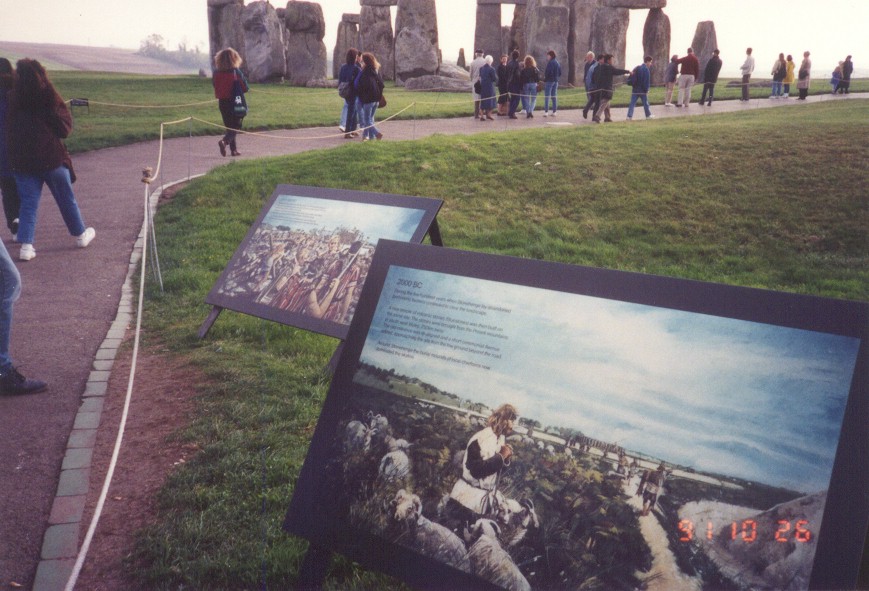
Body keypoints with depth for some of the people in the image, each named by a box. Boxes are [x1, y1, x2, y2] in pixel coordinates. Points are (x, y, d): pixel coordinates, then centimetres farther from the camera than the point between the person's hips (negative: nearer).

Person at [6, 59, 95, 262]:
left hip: (21, 161, 2)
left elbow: (9, 133, 11)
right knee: (67, 200, 14)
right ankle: (81, 235, 29)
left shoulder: (12, 102, 1)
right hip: (52, 159, -2)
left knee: (28, 203, 6)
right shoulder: (50, 100, -9)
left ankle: (26, 245, -4)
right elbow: (65, 128, -4)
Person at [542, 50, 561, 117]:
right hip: (556, 81, 8)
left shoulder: (550, 62, -14)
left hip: (549, 81, -8)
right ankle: (554, 111, 12)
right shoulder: (557, 63, 11)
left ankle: (546, 111, -10)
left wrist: (544, 79, -6)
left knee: (547, 97, -5)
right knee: (554, 97, 10)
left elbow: (548, 72, -20)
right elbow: (560, 73, 14)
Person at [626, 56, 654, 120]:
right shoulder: (646, 69, -13)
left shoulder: (636, 68, 11)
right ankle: (648, 115, 24)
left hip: (635, 89, 5)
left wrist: (633, 85, 14)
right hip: (642, 90, -5)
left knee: (632, 103, 0)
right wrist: (646, 90, -12)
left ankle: (629, 116, -10)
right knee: (645, 103, 10)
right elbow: (647, 81, -16)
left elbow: (632, 77, 14)